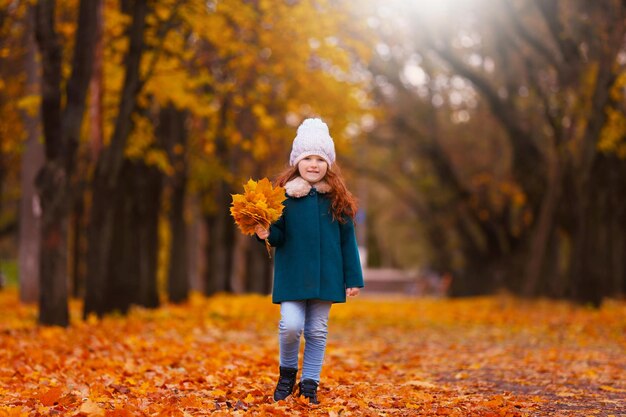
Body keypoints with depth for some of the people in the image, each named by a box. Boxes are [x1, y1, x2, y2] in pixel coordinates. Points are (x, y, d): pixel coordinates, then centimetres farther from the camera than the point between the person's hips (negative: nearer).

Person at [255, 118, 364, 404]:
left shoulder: (337, 198, 2)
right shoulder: (285, 194, -3)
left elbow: (347, 239, 5)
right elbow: (279, 236, 1)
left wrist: (353, 278, 3)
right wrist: (267, 234, -23)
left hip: (325, 277, 2)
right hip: (292, 275, -2)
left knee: (317, 331, 7)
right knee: (290, 326, -11)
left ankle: (309, 384, 20)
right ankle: (287, 371, 16)